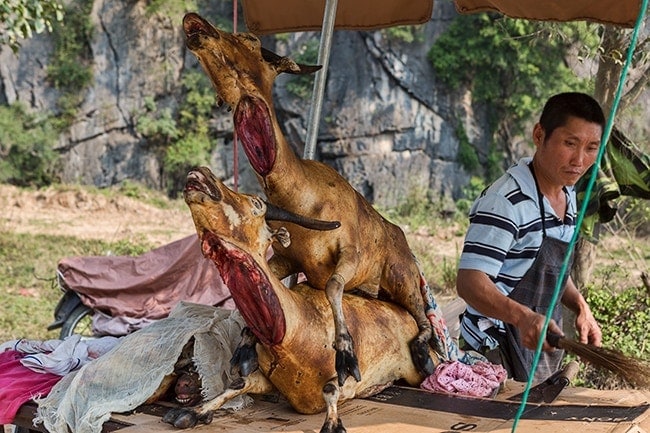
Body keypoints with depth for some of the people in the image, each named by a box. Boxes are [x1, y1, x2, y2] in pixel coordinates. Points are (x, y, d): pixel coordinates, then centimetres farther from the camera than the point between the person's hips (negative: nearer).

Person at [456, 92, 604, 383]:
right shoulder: (506, 201, -23)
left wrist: (580, 307, 2)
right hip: (497, 354, -8)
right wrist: (523, 317, -44)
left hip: (542, 345, 9)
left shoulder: (568, 196, 6)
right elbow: (469, 282, -29)